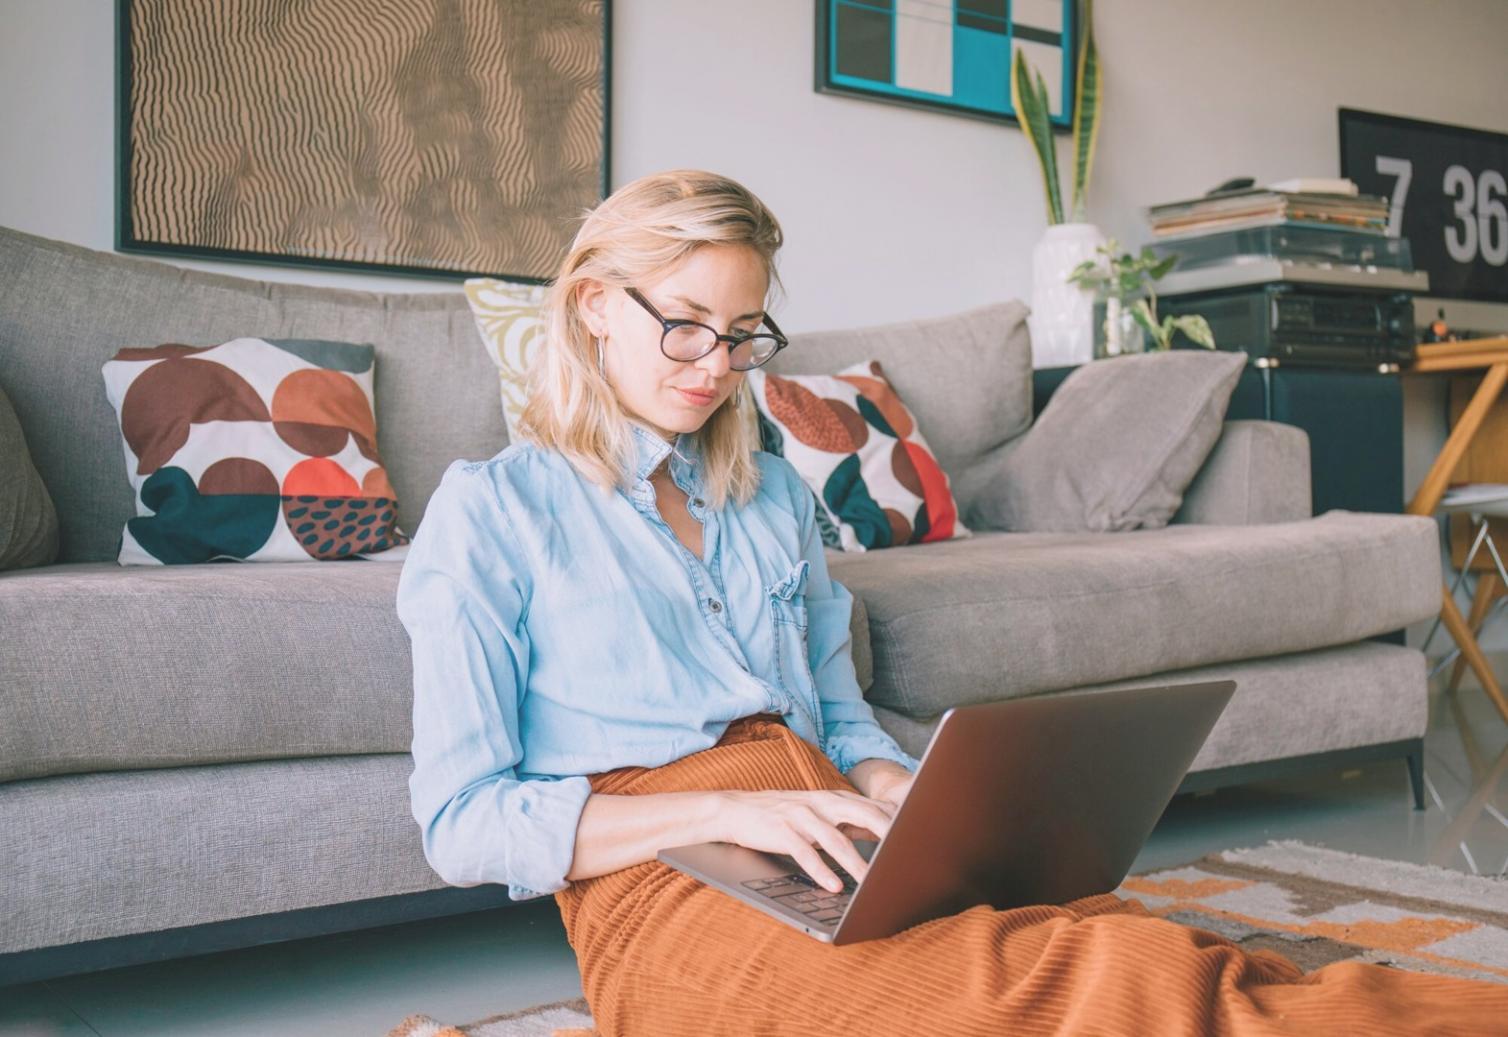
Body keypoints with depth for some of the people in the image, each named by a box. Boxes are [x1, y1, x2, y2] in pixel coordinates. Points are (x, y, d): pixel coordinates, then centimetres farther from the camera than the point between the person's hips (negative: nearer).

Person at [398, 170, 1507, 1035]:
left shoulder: (774, 495, 23)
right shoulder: (488, 511, 6)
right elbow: (459, 822, -2)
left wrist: (898, 794, -2)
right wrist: (724, 811, -14)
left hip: (826, 852, 5)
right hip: (657, 879, -5)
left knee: (1125, 934, -29)